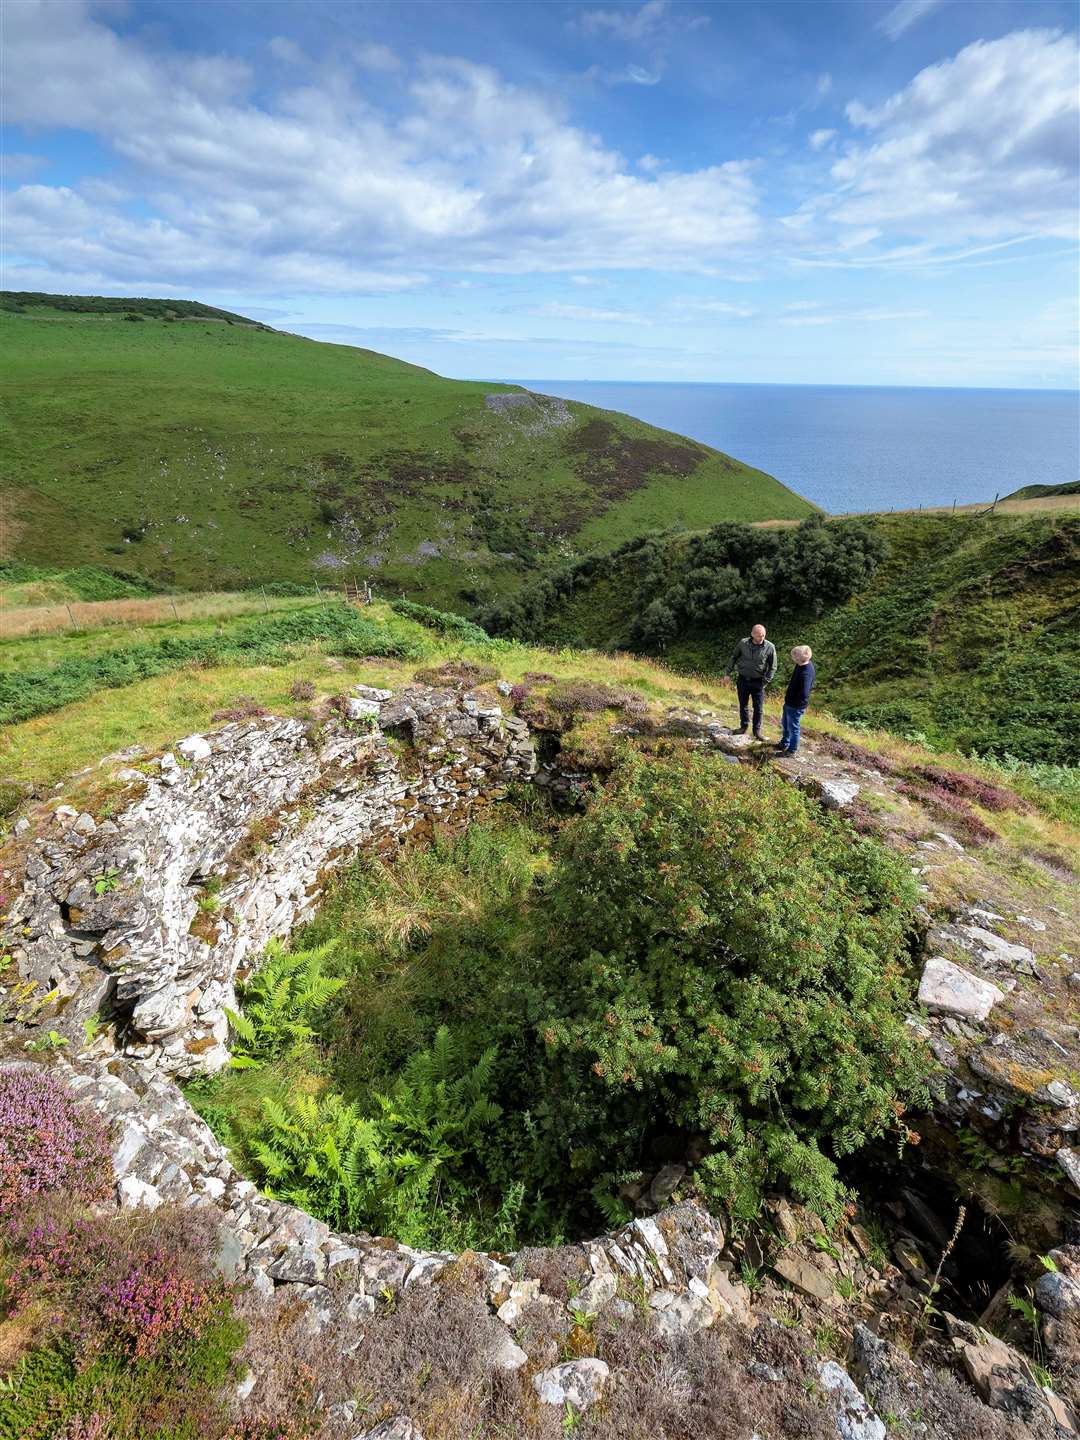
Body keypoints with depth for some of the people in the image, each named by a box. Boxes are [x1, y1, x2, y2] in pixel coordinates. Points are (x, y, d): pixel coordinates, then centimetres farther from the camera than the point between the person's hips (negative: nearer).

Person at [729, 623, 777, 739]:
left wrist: (765, 682, -8)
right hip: (742, 680, 2)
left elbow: (772, 667, -5)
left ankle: (757, 730, 22)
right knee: (743, 705, 15)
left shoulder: (770, 647, -15)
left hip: (758, 681, -1)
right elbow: (734, 658, 5)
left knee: (758, 708, 6)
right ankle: (744, 726, 33)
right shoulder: (743, 643, -11)